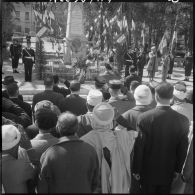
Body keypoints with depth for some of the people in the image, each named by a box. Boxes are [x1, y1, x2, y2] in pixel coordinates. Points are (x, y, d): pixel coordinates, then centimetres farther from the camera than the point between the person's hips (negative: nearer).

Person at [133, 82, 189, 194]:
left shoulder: (144, 118, -24)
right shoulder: (183, 120, -17)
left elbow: (139, 148, -17)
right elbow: (183, 150, -7)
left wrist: (136, 170, -3)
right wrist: (178, 170, 9)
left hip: (148, 171, -2)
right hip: (168, 172, 2)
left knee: (147, 191, 21)